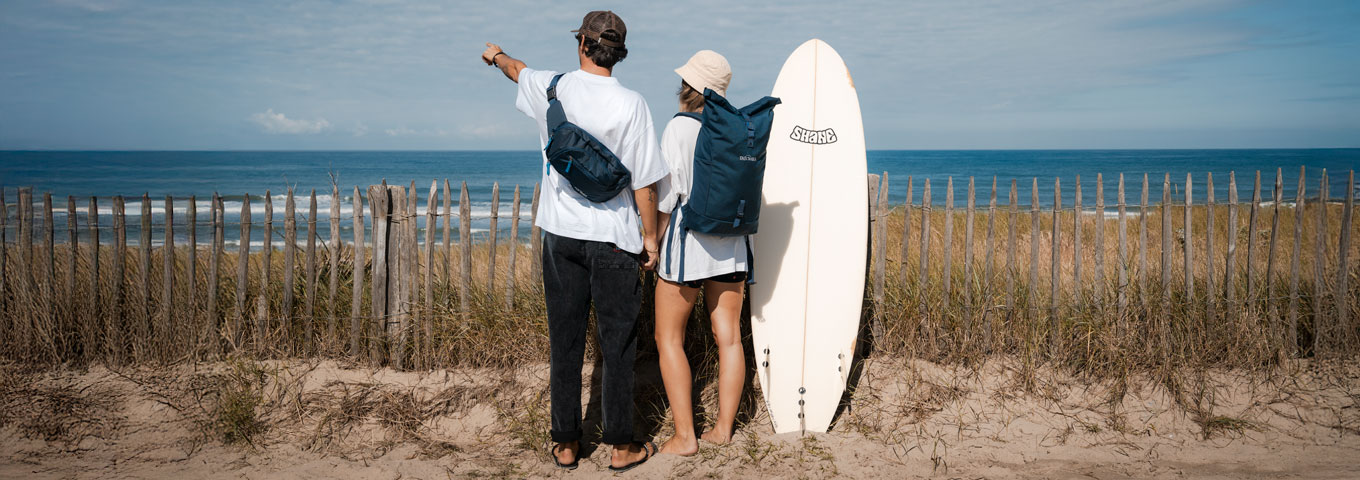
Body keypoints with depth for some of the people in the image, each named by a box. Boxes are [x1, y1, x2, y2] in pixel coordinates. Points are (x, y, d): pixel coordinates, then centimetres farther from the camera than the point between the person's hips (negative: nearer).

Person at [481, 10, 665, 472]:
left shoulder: (551, 88, -1)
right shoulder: (630, 104, -12)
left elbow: (518, 70, 24)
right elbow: (644, 182, -11)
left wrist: (496, 55, 46)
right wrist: (649, 235, 2)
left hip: (560, 234, 3)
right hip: (613, 238, -3)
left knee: (564, 341, 11)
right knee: (617, 343, 6)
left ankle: (565, 443, 22)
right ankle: (622, 446, 16)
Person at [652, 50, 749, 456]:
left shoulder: (679, 128, -11)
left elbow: (667, 194, -12)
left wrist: (651, 242, -2)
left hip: (687, 240, -5)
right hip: (730, 245, 6)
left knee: (668, 339, 4)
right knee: (729, 336, 9)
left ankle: (685, 436, 3)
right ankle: (723, 428, 16)